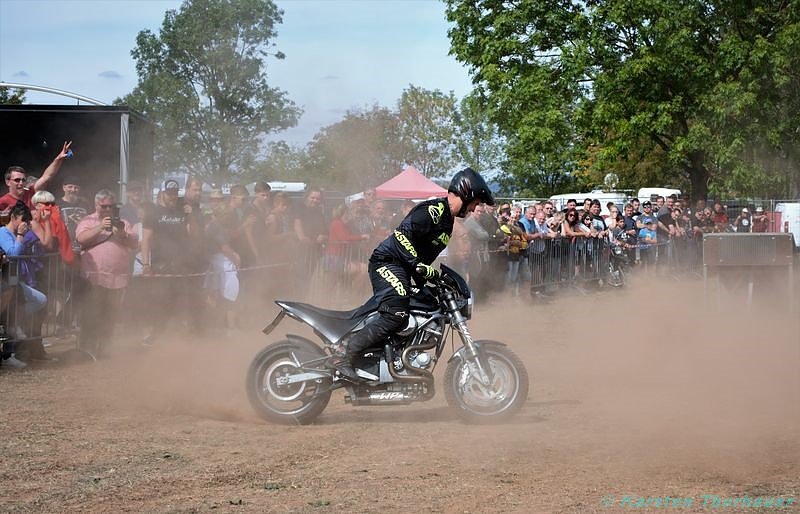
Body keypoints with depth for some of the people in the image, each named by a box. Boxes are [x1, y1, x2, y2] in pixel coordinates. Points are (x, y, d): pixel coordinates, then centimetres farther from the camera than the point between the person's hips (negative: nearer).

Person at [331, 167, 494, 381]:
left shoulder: (447, 219, 18)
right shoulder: (433, 210, -15)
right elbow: (403, 234, -24)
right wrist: (418, 265, -27)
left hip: (401, 267, 11)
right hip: (388, 261, -11)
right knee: (395, 315, -24)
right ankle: (344, 355, -26)